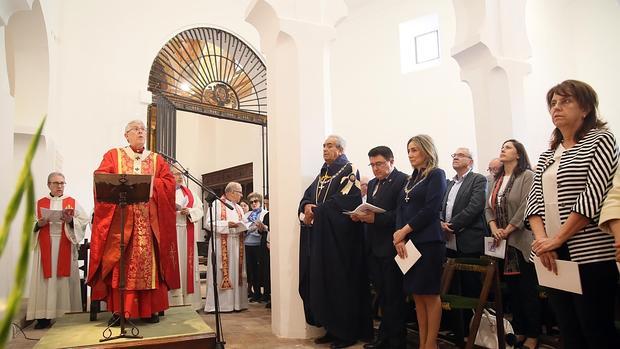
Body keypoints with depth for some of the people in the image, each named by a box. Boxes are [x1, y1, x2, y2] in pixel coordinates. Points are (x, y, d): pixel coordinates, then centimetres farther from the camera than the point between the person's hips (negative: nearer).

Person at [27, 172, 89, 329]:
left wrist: (71, 220, -15)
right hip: (45, 247, 1)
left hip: (65, 247, -1)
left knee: (65, 279, -2)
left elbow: (84, 221, 1)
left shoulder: (72, 202, 9)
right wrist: (39, 224, -12)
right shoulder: (40, 203, 12)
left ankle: (67, 314, 2)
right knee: (46, 279, -3)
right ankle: (44, 316, 0)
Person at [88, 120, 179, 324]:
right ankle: (118, 309, 2)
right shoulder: (113, 155, 13)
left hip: (150, 220, 1)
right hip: (120, 219, -1)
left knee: (149, 261, -2)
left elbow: (169, 182, 5)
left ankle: (151, 308, 4)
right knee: (120, 262, -4)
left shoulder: (157, 159, 17)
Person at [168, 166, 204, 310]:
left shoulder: (188, 192, 18)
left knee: (187, 262, 5)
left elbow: (199, 209, 12)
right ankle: (172, 297, 0)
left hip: (186, 234, 5)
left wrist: (189, 211, -6)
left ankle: (188, 297, 11)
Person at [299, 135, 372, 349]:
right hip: (320, 236, 7)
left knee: (341, 283, -4)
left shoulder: (349, 171, -3)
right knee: (322, 281, 7)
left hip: (340, 236, -7)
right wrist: (307, 206, -10)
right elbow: (308, 195, 13)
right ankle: (332, 328, 17)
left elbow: (344, 201, -16)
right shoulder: (322, 174, 20)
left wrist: (317, 211, -13)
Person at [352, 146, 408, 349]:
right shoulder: (372, 184, 18)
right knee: (382, 294, 16)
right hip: (374, 247, 8)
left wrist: (376, 218, -23)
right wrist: (360, 216, -2)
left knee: (393, 295, 2)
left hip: (391, 247, -8)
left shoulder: (402, 181, -9)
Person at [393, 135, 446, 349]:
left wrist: (404, 231, -10)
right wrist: (399, 237, -5)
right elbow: (401, 210, 11)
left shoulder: (436, 174, -1)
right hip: (407, 243, 7)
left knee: (430, 294, -1)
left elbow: (430, 209, -12)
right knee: (417, 295, 8)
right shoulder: (410, 180, 18)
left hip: (428, 241, -7)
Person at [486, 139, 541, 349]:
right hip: (503, 243, 7)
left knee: (528, 290, 0)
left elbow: (526, 206, -16)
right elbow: (489, 207, 12)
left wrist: (508, 230, -13)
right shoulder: (496, 180, 16)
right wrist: (494, 228, -5)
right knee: (512, 288, 12)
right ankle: (519, 331, 22)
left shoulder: (527, 176, -6)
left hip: (521, 240, -7)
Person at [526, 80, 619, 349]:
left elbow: (593, 197, -13)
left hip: (590, 254, -6)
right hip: (553, 255, 6)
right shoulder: (547, 155, 16)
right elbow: (534, 200, 8)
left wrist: (557, 239, -15)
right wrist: (542, 240, -9)